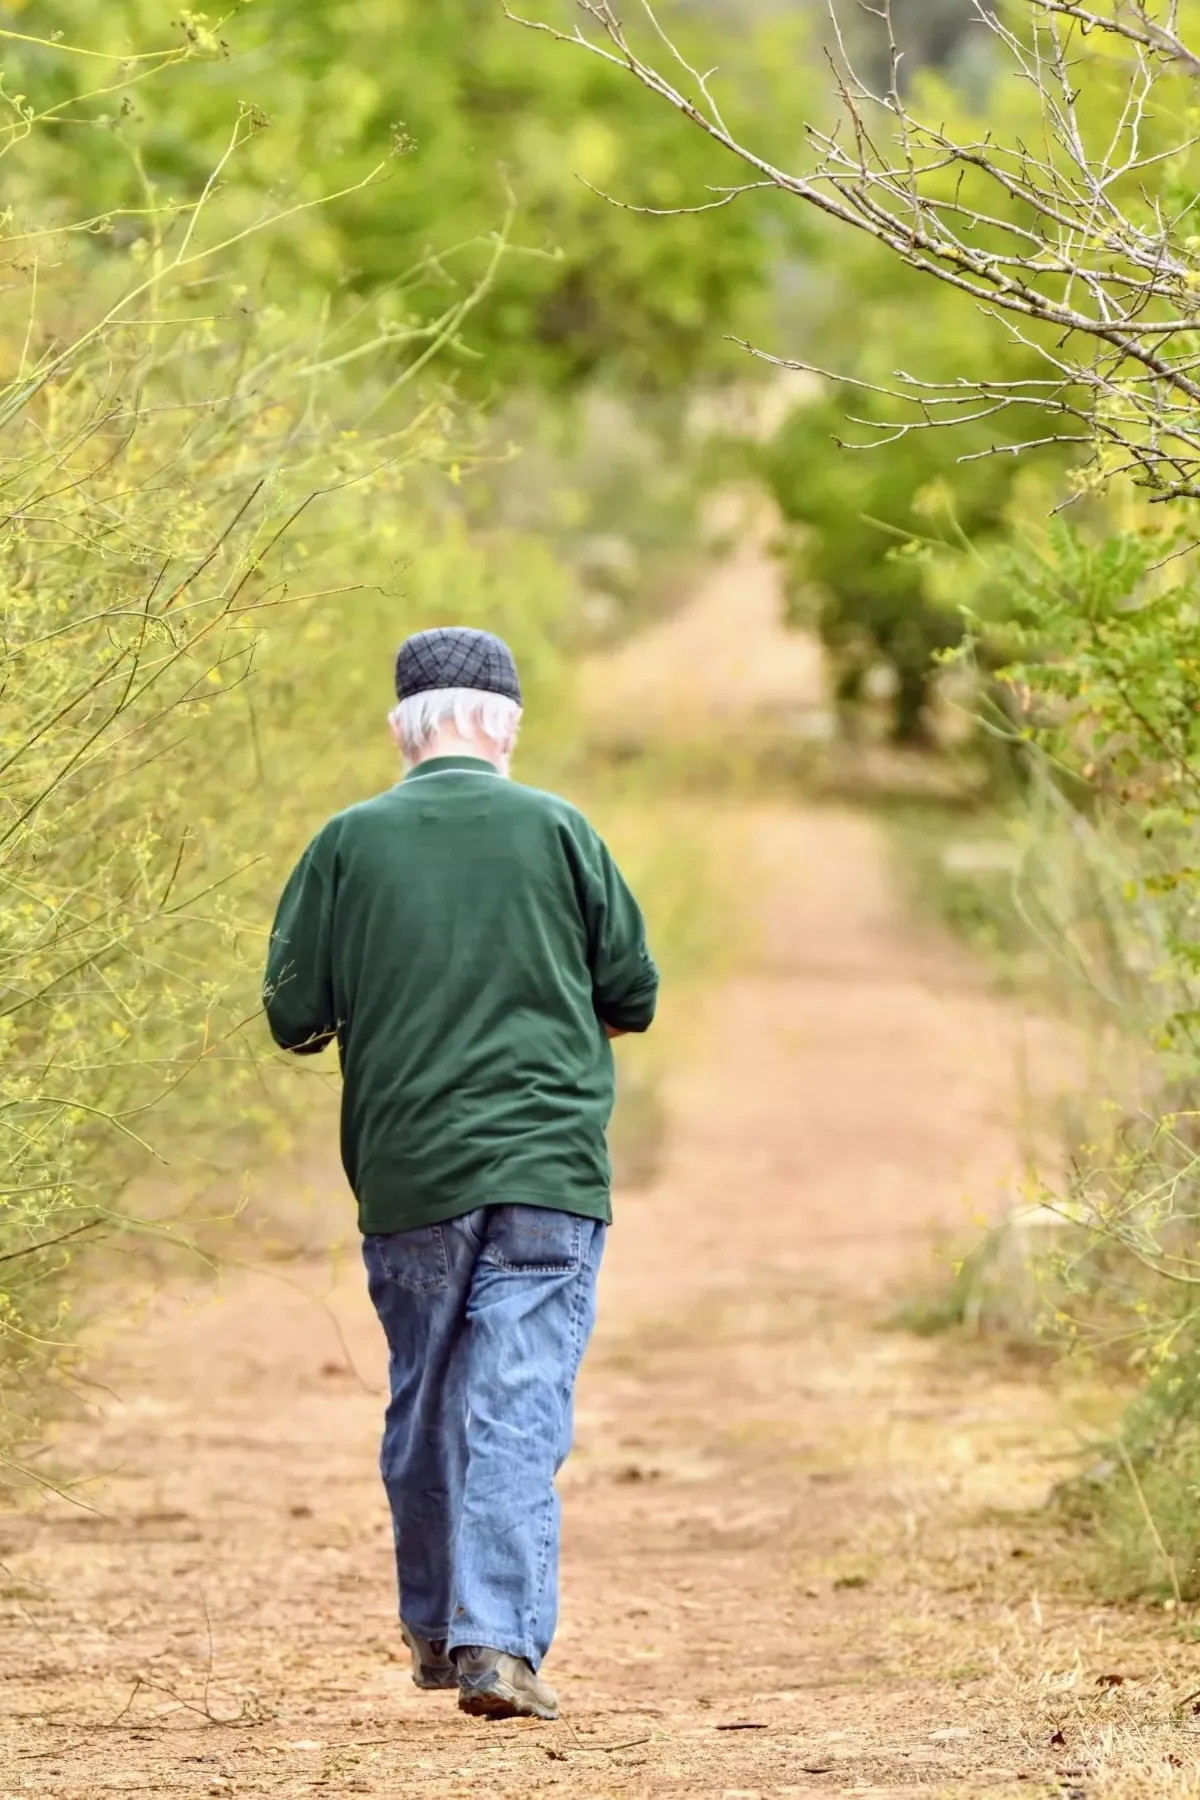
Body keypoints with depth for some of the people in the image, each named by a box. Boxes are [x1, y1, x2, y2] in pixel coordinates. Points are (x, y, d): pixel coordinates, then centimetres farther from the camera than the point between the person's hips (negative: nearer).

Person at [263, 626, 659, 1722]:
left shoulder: (350, 842, 1)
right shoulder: (556, 830, 0)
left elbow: (294, 1016, 2)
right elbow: (634, 994, 4)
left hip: (404, 1178, 2)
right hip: (548, 1170, -2)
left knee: (423, 1408, 16)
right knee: (518, 1414, -5)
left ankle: (436, 1631, 27)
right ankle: (498, 1644, -15)